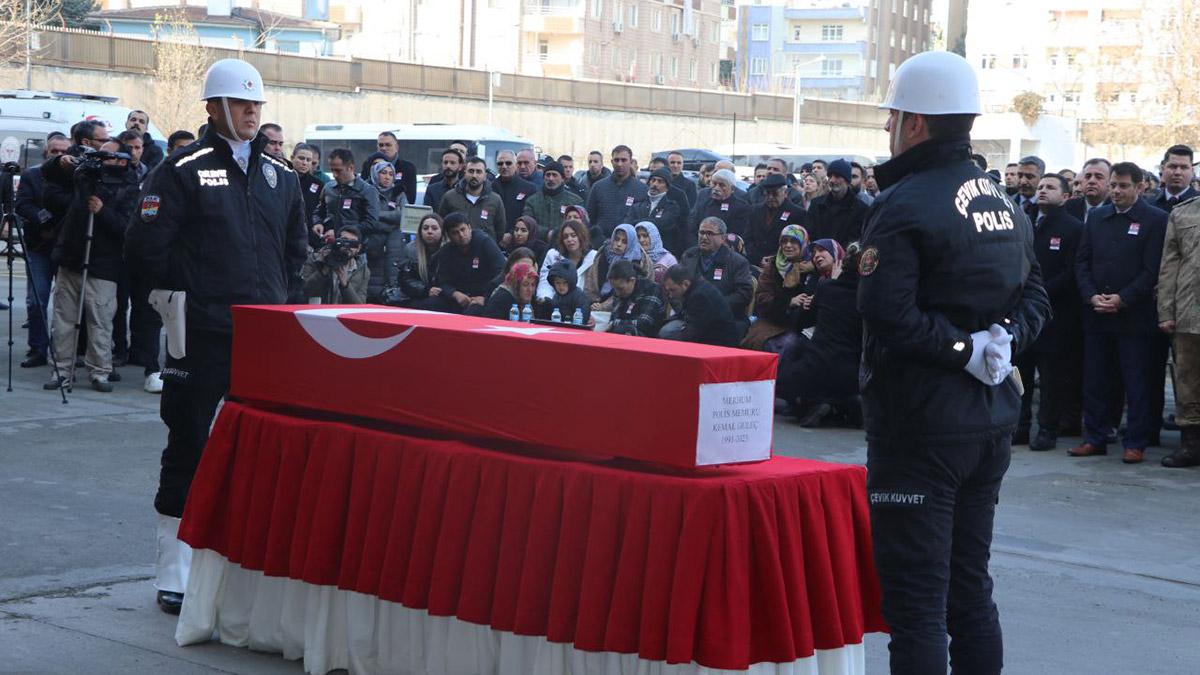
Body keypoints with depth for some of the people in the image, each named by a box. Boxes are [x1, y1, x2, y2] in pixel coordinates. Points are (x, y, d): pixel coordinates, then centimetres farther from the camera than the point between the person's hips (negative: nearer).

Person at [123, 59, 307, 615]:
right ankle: (173, 578, 8)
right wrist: (185, 292, -3)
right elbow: (145, 245, -7)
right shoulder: (183, 170, -3)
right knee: (189, 447, 0)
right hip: (202, 336, -5)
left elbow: (295, 249, 26)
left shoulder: (280, 176, 14)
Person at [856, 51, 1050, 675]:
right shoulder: (1005, 204, 11)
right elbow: (1034, 299, 15)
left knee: (914, 599, -3)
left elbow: (886, 313, -25)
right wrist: (1002, 337, -2)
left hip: (920, 426, -8)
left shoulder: (904, 204, -15)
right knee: (970, 589, 18)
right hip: (992, 421, 8)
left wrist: (965, 349, -16)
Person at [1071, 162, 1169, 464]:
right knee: (1094, 381, 7)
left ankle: (1135, 443, 6)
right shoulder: (1096, 217, 13)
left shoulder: (1155, 220, -1)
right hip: (1096, 315, 4)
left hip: (1134, 315, -4)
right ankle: (1095, 439, 16)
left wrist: (1122, 298, -15)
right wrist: (1091, 296, -5)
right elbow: (1082, 261, 11)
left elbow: (1152, 269, -7)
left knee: (1137, 384, 0)